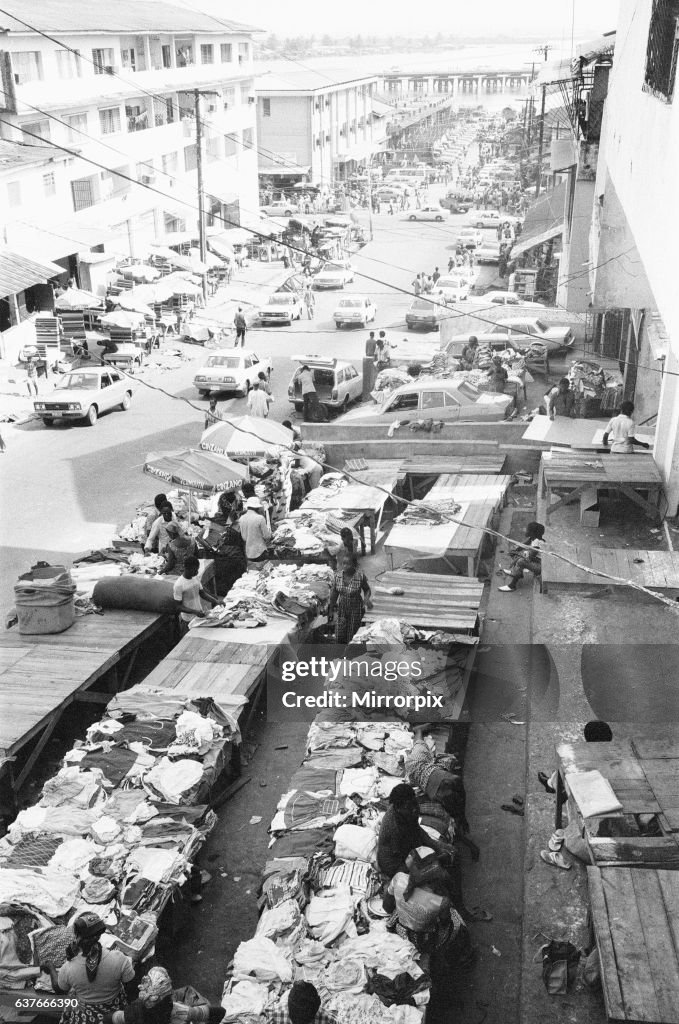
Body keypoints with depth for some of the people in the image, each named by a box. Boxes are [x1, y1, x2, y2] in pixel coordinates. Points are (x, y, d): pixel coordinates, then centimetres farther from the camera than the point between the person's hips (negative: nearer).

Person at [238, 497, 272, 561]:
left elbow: (243, 537, 8)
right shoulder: (260, 518, -15)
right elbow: (267, 536, -10)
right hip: (259, 552, -5)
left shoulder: (241, 519, 2)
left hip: (248, 553, 5)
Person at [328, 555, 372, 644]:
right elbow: (334, 593, 4)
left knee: (352, 637, 4)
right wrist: (331, 609, 10)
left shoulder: (360, 577, -17)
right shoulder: (337, 576, -8)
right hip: (342, 609, 3)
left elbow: (366, 589, 0)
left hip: (356, 610, -3)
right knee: (339, 637, 2)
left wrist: (368, 599, -20)